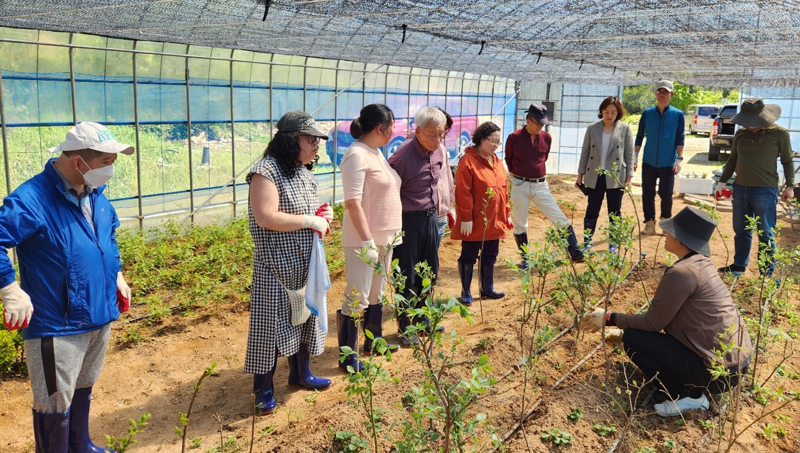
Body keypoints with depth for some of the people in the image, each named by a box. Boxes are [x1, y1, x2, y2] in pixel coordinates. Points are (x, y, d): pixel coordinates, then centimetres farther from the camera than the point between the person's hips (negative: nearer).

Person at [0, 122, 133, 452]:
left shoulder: (95, 194, 6)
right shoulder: (32, 199, -21)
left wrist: (117, 275, 17)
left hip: (99, 315, 8)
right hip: (56, 324, -8)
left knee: (83, 389, 25)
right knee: (56, 403, 4)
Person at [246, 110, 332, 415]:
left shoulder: (303, 172, 9)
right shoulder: (267, 170, -17)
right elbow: (265, 217, -27)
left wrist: (323, 214, 2)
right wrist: (310, 221, -22)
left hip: (305, 264, 8)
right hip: (276, 267, -8)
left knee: (304, 318, 18)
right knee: (272, 324, 2)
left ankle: (300, 373, 37)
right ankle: (264, 389, 18)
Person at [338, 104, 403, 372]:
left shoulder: (376, 152, 12)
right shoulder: (357, 155, -17)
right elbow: (352, 202, -23)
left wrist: (386, 239, 17)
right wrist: (368, 242, -25)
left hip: (384, 238, 10)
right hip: (363, 240, -9)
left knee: (376, 295, 20)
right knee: (357, 299, -2)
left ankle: (373, 342, 36)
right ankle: (348, 358, 10)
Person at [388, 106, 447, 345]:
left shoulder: (437, 153, 2)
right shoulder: (403, 156, -21)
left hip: (431, 218, 7)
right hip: (409, 221, -7)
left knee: (430, 272, 17)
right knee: (407, 277, 5)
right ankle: (405, 327, 21)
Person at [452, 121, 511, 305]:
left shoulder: (497, 161, 11)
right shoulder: (468, 160, -14)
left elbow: (503, 190, 16)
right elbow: (463, 193, -17)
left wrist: (506, 214, 14)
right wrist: (466, 218, -19)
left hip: (494, 221, 7)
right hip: (475, 222, -7)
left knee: (490, 256, 16)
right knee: (468, 257, 5)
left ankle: (487, 288, 29)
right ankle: (466, 292, 16)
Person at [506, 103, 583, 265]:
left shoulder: (547, 137, 1)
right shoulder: (514, 137, -9)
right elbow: (508, 159, 6)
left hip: (541, 186, 3)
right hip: (520, 186, -2)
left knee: (561, 220, 0)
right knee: (519, 224, 6)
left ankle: (576, 253, 9)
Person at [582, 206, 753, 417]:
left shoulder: (682, 272, -21)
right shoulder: (700, 264, 8)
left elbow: (653, 322, -14)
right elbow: (660, 315, 15)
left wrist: (609, 318, -3)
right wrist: (625, 328, 17)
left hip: (720, 370, -9)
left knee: (634, 340, -5)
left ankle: (688, 395, -1)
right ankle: (694, 387, 14)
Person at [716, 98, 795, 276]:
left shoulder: (780, 133, -5)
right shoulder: (741, 133, 7)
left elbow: (787, 161, 1)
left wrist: (790, 185, -5)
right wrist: (722, 182, 14)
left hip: (765, 191, -4)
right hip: (740, 189, 5)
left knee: (765, 234, 2)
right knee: (741, 231, 14)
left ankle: (767, 273, 11)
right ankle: (739, 264, 28)